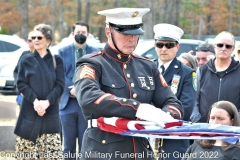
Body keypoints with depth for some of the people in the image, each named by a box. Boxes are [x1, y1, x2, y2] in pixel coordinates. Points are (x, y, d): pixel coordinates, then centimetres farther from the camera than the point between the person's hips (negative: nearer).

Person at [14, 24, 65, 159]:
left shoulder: (57, 60, 6)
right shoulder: (26, 60, 8)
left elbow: (60, 85, -1)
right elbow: (21, 84, 1)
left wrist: (46, 102, -16)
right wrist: (35, 101, -15)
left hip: (50, 114, -1)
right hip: (30, 114, 1)